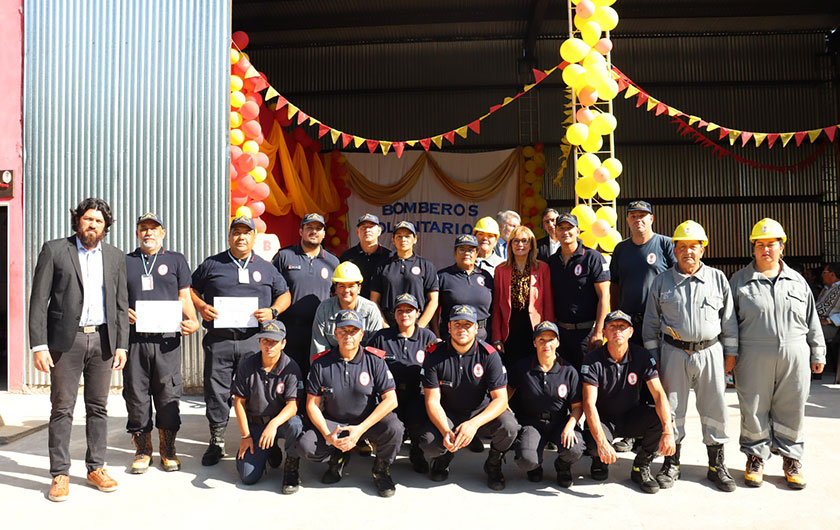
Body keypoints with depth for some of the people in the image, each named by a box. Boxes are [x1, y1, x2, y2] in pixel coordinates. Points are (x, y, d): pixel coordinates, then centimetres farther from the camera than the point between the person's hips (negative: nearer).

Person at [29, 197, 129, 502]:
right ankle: (60, 474, 13)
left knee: (98, 407, 9)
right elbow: (39, 300, -2)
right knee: (62, 408, 2)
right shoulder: (54, 250, 2)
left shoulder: (115, 257, 11)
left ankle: (96, 468, 19)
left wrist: (121, 345, 4)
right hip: (66, 340, -2)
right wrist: (38, 345, -9)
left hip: (102, 340, 3)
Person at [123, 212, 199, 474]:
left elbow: (184, 298, 9)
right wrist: (122, 313, -7)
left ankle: (168, 450, 14)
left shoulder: (176, 260, 13)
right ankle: (142, 449, 17)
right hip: (134, 338, 1)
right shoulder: (124, 262, 16)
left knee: (168, 394, 1)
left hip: (167, 339, -1)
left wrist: (192, 321, -8)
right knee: (136, 394, 4)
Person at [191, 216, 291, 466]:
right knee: (216, 392, 4)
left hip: (254, 340, 0)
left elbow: (284, 294, 17)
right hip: (219, 341, 0)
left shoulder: (266, 268, 13)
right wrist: (201, 306, -5)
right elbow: (191, 289, 15)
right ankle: (216, 442, 20)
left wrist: (272, 311, -2)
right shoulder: (211, 265, 11)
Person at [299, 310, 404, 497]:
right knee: (307, 446, -24)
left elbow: (391, 400, -14)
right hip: (333, 422, 2)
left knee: (394, 429, -31)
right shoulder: (321, 363, -5)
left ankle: (381, 469, 1)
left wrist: (361, 429, -23)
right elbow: (312, 404, -1)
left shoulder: (374, 360, -9)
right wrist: (327, 435, -17)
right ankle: (338, 457, 12)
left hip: (369, 420, -1)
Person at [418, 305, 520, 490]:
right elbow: (432, 401, -14)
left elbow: (500, 399, -19)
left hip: (482, 412, 0)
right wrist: (445, 431, -33)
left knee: (509, 426, -30)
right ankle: (444, 457, 12)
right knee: (429, 444, -29)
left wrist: (474, 423, -37)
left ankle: (493, 464, 5)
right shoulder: (434, 355, -12)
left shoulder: (488, 355, -14)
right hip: (447, 415, 0)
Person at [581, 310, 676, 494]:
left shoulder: (640, 356, -10)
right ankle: (600, 459, 8)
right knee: (593, 444, -34)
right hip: (603, 418, -3)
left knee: (659, 420, -27)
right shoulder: (593, 360, -18)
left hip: (633, 416, 3)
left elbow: (659, 394, -18)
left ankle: (641, 467, -2)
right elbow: (589, 403, -24)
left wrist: (668, 432, -34)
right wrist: (601, 442, -36)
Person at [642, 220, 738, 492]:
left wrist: (731, 354, 7)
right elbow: (651, 322, 7)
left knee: (715, 407, 7)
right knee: (672, 408, 5)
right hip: (674, 352, 0)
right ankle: (671, 464, 20)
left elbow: (729, 319, 10)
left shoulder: (718, 279, 6)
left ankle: (716, 465, 23)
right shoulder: (661, 281, 4)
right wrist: (652, 357, 4)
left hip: (710, 351, 1)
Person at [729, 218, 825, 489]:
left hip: (794, 356, 2)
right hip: (753, 357, -2)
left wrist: (817, 354, 12)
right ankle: (755, 456, 19)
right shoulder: (740, 280, 4)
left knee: (791, 410, 8)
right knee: (754, 409, 3)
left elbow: (812, 321, 14)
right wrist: (729, 352, -3)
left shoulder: (797, 281, 12)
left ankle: (791, 459, 23)